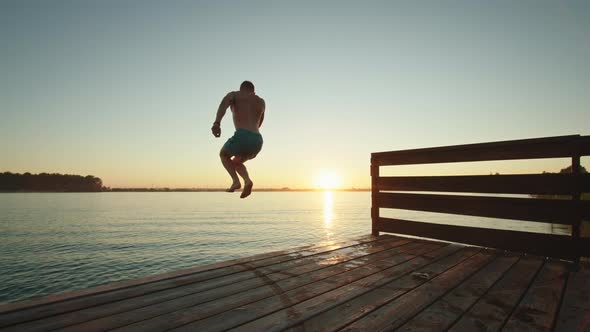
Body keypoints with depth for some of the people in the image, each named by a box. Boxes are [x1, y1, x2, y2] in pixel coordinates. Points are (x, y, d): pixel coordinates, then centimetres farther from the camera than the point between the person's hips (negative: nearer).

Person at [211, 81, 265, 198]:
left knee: (224, 154, 27)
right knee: (236, 162, 30)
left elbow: (224, 103, -10)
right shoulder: (261, 101, 30)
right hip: (258, 140, 5)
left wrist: (217, 123, -23)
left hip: (242, 136, -5)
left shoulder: (234, 94, 18)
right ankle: (247, 180, 0)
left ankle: (236, 181, 6)